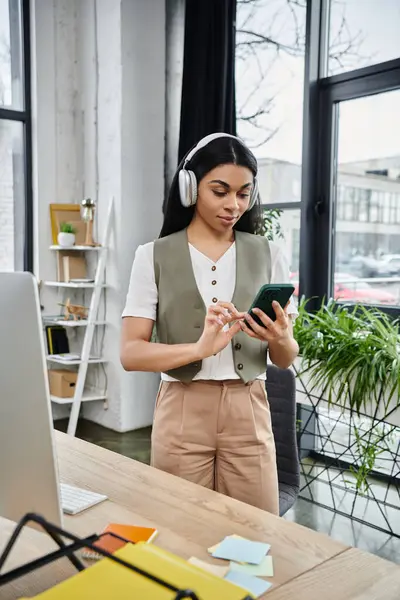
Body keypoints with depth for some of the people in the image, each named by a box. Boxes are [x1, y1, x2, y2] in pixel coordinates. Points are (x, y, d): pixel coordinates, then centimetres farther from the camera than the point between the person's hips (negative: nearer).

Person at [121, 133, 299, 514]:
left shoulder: (268, 255, 3)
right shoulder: (154, 256, -2)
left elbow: (287, 358, 5)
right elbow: (130, 353, -9)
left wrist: (279, 339, -19)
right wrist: (200, 348, -25)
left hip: (249, 414, 2)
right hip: (182, 414, -1)